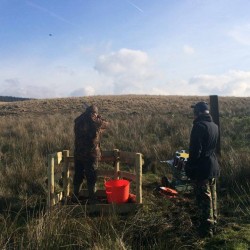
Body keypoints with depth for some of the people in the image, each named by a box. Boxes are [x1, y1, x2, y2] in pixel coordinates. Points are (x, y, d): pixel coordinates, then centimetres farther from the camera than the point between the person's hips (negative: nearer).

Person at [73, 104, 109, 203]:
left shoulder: (78, 121, -1)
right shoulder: (96, 122, -12)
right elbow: (106, 123, 7)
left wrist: (85, 114, 22)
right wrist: (98, 117, 21)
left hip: (78, 154, 4)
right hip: (91, 155, -4)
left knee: (78, 176, 16)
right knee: (91, 178, 8)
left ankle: (75, 197, 27)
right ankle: (92, 199, 15)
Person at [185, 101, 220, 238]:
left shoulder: (199, 125, -18)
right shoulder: (214, 126, 9)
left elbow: (195, 150, -21)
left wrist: (189, 168, -13)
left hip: (202, 169, -9)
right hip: (213, 167, 9)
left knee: (204, 199, 0)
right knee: (212, 197, 18)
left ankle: (206, 229, 9)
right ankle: (213, 223, 31)